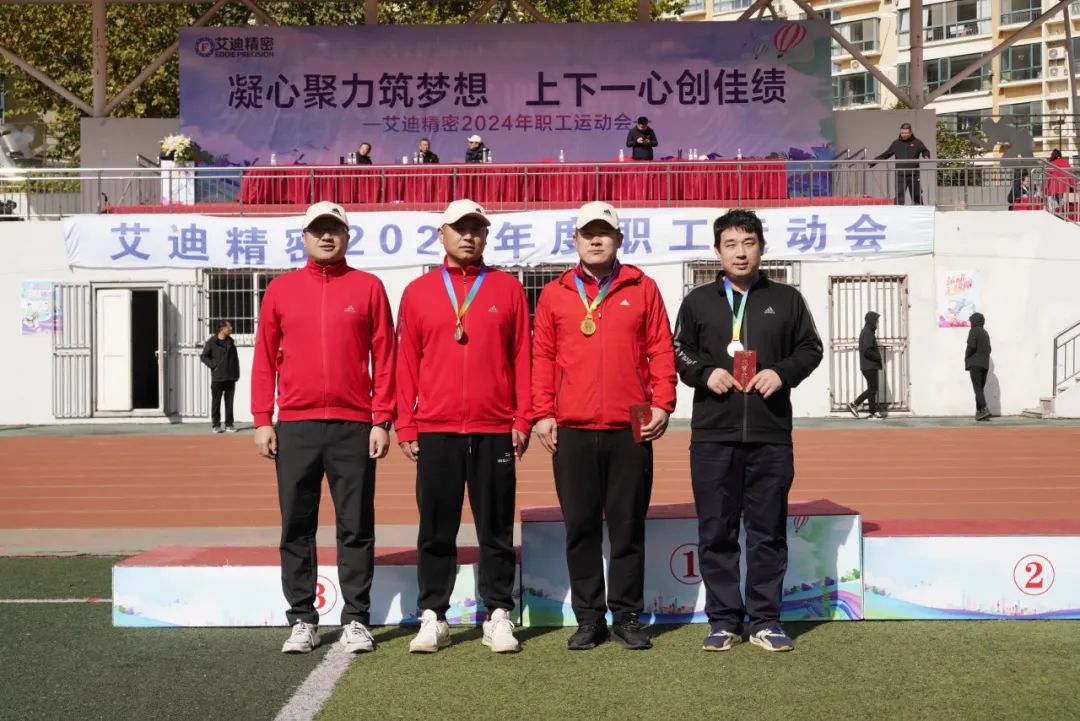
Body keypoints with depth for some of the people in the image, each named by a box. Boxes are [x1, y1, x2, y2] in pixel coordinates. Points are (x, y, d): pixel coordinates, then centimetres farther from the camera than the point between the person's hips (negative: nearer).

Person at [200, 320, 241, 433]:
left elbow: (235, 358, 13)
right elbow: (203, 356, -2)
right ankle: (215, 425, 7)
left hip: (230, 378, 4)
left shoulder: (231, 342, 10)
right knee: (216, 402, 1)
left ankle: (229, 425, 11)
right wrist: (212, 365, -11)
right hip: (217, 378, -4)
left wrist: (236, 373, 6)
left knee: (229, 402, 6)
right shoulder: (211, 342, -4)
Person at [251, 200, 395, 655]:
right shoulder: (281, 289, 9)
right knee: (296, 527, 4)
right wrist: (262, 421, 1)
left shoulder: (368, 287, 5)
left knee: (356, 527, 2)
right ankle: (302, 620, 13)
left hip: (354, 426, -1)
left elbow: (384, 357, 3)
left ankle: (356, 621, 9)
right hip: (295, 426, 1)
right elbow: (264, 359, 8)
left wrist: (382, 421, -4)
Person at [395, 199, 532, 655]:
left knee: (496, 530, 5)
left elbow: (522, 357, 5)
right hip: (435, 431, 1)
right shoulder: (418, 292, 8)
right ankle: (432, 617, 13)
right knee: (436, 531, 5)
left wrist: (522, 419, -1)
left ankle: (498, 616, 13)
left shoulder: (507, 288, 7)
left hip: (494, 431, 0)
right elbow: (406, 363, 7)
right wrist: (405, 427, 2)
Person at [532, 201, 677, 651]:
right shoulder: (554, 294, 9)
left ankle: (627, 617, 14)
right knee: (581, 529, 5)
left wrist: (662, 404, -4)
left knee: (628, 527, 4)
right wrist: (543, 414, 0)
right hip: (572, 431, 1)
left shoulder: (642, 288, 7)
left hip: (630, 429, -1)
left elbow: (661, 349, 5)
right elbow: (543, 357, 7)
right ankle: (588, 619, 13)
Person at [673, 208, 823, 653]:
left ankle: (765, 620, 13)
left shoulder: (786, 299, 9)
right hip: (713, 435, 0)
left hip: (771, 434, 0)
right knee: (716, 532, 3)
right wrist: (705, 372, -7)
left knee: (768, 531, 4)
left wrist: (783, 372, -8)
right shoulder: (698, 301, 9)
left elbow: (810, 348, 11)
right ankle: (723, 620, 13)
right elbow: (679, 352, 12)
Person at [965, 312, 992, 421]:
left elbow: (971, 346, -16)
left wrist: (966, 358, -4)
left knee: (977, 388, -12)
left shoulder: (973, 331, -5)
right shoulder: (985, 333, 19)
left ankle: (984, 409, -25)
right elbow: (988, 349, 18)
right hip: (985, 364, 8)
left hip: (975, 363, -8)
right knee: (980, 388, 9)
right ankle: (979, 411, 5)